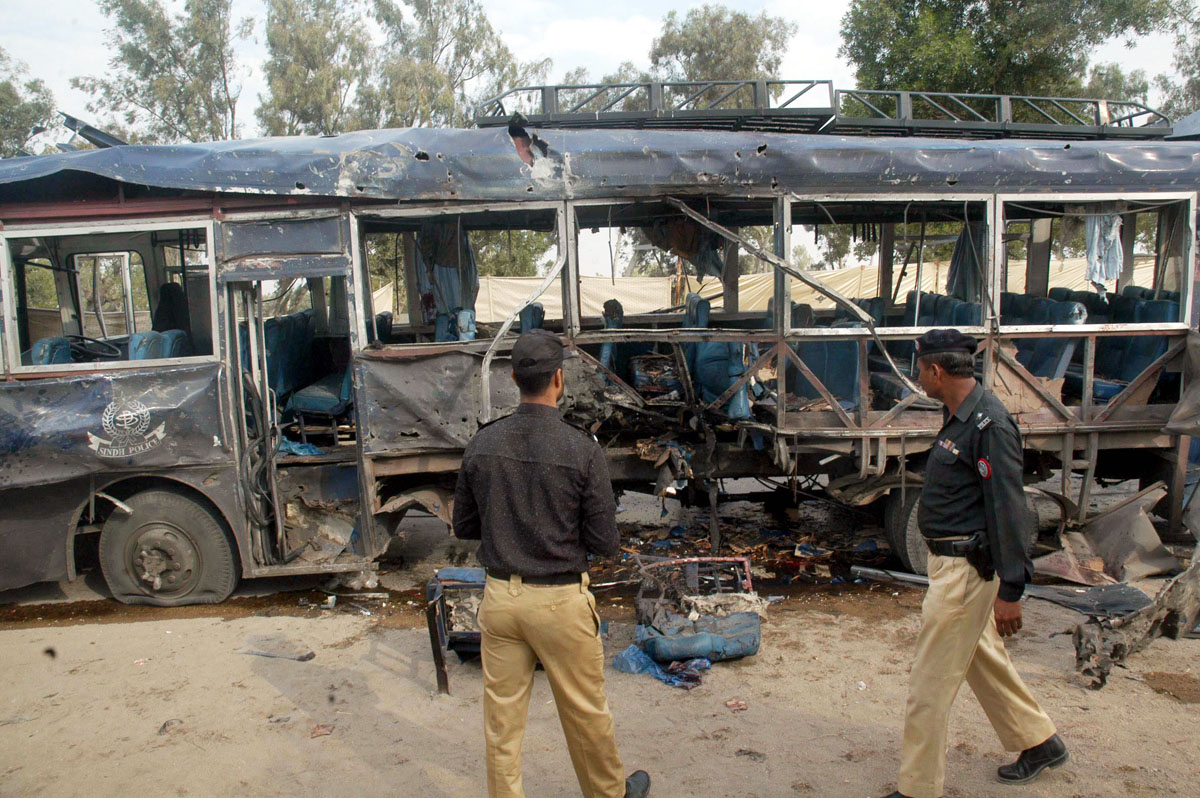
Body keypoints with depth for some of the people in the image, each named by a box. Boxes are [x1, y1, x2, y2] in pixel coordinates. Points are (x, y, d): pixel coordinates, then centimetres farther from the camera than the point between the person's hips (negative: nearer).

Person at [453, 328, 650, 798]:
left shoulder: (482, 445, -5)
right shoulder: (582, 450, -16)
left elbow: (464, 526, 5)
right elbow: (605, 542, -12)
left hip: (500, 597, 3)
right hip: (561, 601, -3)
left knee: (501, 719, 14)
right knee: (586, 713, 18)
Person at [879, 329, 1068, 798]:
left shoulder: (989, 425, -22)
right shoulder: (959, 416, 9)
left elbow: (1008, 510, -23)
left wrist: (1009, 590, -22)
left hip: (967, 568, -10)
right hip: (950, 560, 10)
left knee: (930, 681, -2)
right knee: (982, 656, 24)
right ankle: (1038, 741, 43)